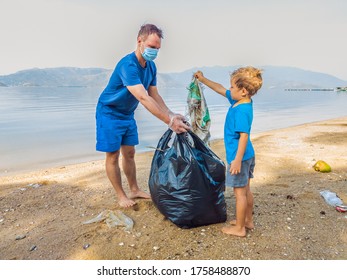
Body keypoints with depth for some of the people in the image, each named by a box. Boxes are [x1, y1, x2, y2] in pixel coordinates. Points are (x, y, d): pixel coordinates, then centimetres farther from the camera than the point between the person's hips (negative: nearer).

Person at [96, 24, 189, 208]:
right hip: (109, 113, -7)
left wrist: (172, 115, -12)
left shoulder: (151, 66, -3)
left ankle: (134, 190, 24)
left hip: (127, 114, 8)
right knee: (113, 155, 0)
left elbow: (154, 95, 1)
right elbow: (143, 98, -40)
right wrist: (169, 121, -43)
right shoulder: (128, 65, -30)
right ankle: (121, 196, 13)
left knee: (129, 153, 12)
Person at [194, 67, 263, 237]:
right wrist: (203, 80, 21)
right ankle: (248, 221, 36)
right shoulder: (239, 101, 5)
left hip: (239, 157, -10)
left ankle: (239, 228, 18)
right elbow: (221, 90, 16)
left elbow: (244, 136, -26)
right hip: (248, 155, 10)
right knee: (246, 190, 20)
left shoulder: (241, 110, -23)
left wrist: (238, 159, -25)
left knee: (240, 192, 3)